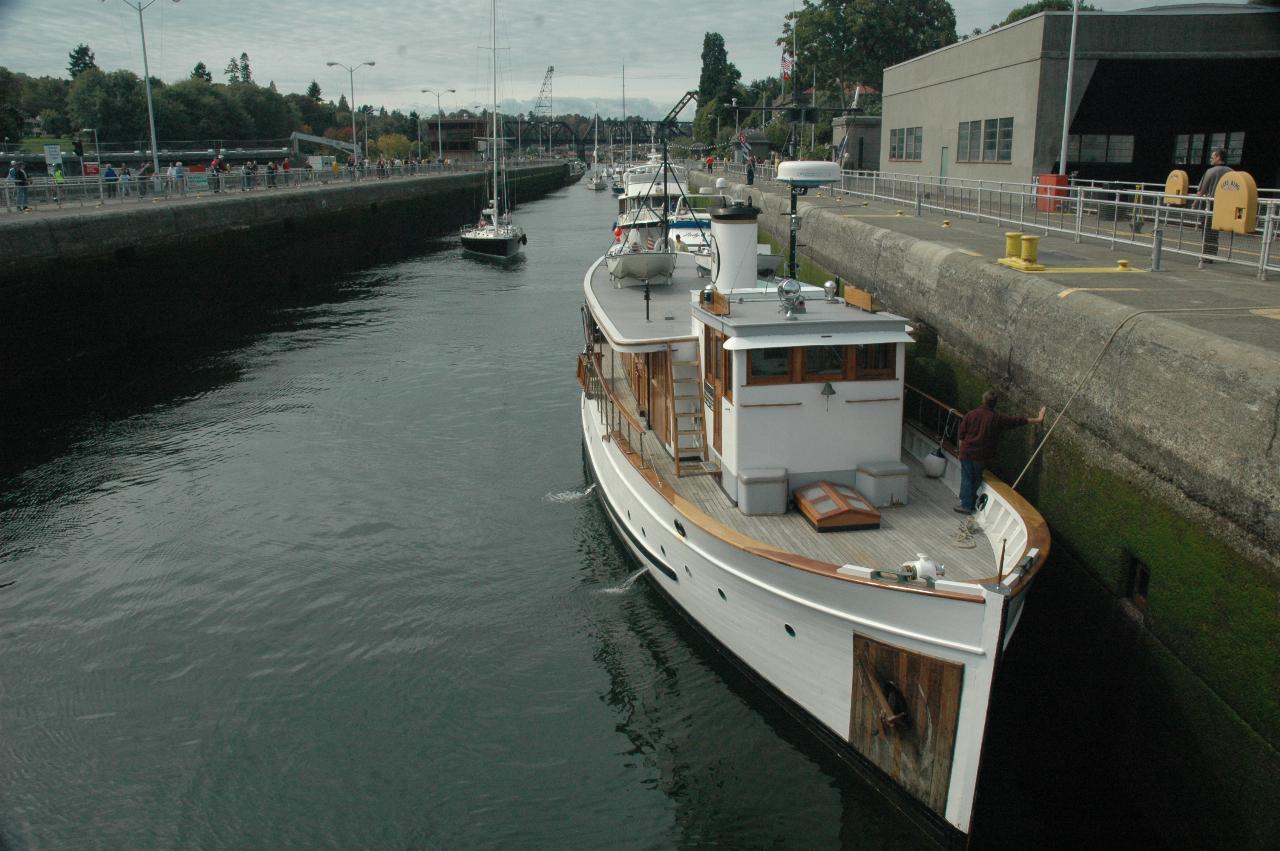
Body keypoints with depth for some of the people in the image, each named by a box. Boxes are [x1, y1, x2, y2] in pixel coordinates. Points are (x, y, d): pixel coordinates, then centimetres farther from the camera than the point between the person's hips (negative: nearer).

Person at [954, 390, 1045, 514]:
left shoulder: (970, 415, -6)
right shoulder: (998, 419, -8)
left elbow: (961, 435, -1)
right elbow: (1020, 421, -2)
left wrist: (961, 451, 10)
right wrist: (1038, 419, 9)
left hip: (967, 453, 0)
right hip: (982, 456, 1)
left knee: (967, 478, 9)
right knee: (977, 478, 17)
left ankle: (966, 505, 11)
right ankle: (971, 503, 25)